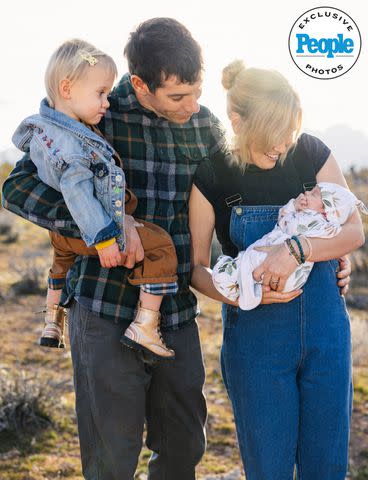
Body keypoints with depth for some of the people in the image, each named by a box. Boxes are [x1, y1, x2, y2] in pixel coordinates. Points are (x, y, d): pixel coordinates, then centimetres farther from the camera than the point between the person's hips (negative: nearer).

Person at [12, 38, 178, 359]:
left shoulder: (39, 125, -2)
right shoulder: (73, 143, -31)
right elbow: (77, 193, -34)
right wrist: (102, 238, -32)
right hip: (86, 230, -10)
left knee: (63, 256, 41)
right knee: (161, 245, -5)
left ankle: (53, 321, 53)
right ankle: (145, 325, -8)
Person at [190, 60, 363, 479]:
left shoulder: (312, 154, -6)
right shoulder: (212, 177, -10)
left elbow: (354, 232, -6)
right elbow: (196, 266, -3)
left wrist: (297, 249, -25)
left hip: (326, 329, 2)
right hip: (255, 334, -2)